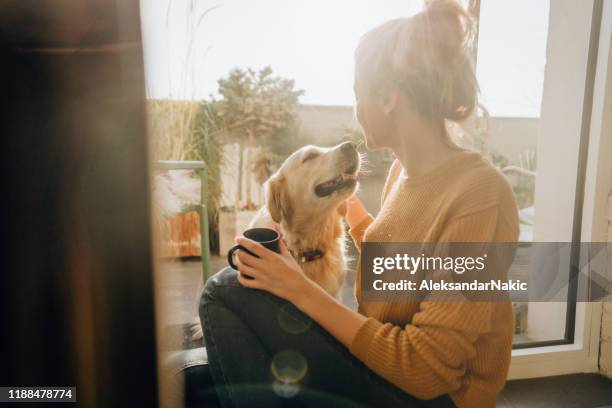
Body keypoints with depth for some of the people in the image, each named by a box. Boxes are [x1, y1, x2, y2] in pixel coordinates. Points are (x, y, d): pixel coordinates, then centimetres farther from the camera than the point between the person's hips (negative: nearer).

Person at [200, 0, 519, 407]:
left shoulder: (479, 196, -23)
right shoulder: (403, 169, 2)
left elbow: (426, 372, -23)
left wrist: (302, 290, -21)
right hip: (378, 355, 7)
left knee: (226, 290, -16)